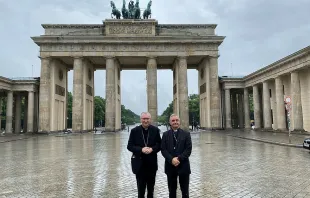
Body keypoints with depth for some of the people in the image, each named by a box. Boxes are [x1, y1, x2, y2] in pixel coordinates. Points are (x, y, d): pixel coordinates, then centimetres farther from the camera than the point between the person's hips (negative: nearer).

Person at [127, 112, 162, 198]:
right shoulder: (134, 130, -4)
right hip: (139, 163, -1)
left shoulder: (155, 130, -1)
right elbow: (129, 146, -6)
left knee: (151, 186, 18)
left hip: (152, 163, 2)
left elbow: (159, 144, 0)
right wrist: (141, 150, -21)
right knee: (140, 187, 8)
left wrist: (152, 149, -19)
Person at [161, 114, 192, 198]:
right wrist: (171, 159, -16)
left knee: (185, 191, 8)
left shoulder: (186, 134, 2)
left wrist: (179, 159, -16)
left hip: (183, 166, -1)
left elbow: (188, 149, -5)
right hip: (170, 166, 1)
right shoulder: (165, 134, 5)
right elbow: (163, 150, -2)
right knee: (172, 190, 11)